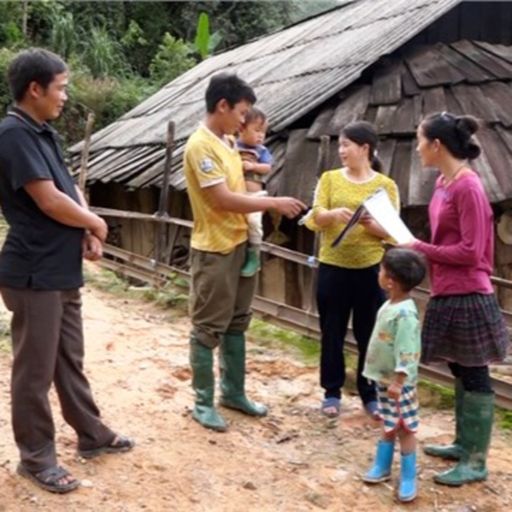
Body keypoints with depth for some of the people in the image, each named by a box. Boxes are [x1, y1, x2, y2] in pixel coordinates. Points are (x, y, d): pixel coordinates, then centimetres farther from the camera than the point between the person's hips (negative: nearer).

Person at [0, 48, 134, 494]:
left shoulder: (46, 134, 12)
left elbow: (71, 189, 16)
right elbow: (50, 201, -22)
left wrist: (88, 233, -3)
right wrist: (95, 224, -5)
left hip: (63, 270, 9)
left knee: (70, 361, 20)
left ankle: (92, 435, 34)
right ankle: (36, 458, 18)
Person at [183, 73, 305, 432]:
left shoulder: (228, 141, 11)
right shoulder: (200, 146, -18)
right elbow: (223, 200, -22)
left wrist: (262, 208, 3)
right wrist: (274, 203, -17)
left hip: (239, 243, 9)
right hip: (214, 250, -9)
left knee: (236, 322, 16)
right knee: (208, 328, 1)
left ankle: (233, 392, 28)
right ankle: (203, 402, 12)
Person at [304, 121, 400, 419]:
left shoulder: (386, 185, 0)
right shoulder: (330, 179, 4)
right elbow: (315, 219, -5)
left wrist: (374, 226, -22)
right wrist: (333, 214, -25)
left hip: (371, 270, -1)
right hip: (333, 268, 1)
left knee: (370, 334, 8)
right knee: (332, 333, 8)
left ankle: (371, 394, 23)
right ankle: (332, 392, 22)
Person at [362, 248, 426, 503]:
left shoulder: (405, 313, -26)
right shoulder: (390, 304, 5)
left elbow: (407, 351, -27)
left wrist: (398, 381, -26)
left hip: (397, 382, -9)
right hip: (383, 378, 9)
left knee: (404, 429, 2)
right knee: (388, 425, 21)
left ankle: (408, 479, 12)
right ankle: (382, 466, 34)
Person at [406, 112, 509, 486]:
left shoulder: (468, 187, -19)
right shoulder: (444, 183, 9)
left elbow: (471, 251, -20)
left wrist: (421, 249, -15)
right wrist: (418, 249, 3)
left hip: (467, 297, -9)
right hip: (448, 294, 9)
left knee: (475, 377, 1)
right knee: (461, 372, 19)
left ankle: (476, 463, 12)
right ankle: (464, 445, 33)